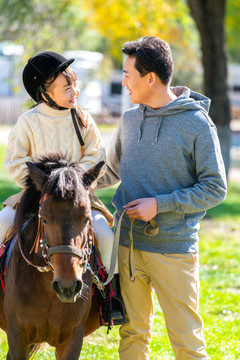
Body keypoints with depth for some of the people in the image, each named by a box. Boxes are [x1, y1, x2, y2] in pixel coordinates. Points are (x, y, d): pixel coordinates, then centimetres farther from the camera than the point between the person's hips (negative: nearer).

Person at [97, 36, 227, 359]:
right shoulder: (130, 120, 9)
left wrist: (160, 204, -15)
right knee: (133, 333, 11)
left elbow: (215, 188, -8)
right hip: (127, 244, 5)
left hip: (173, 248, -5)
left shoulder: (197, 125, -9)